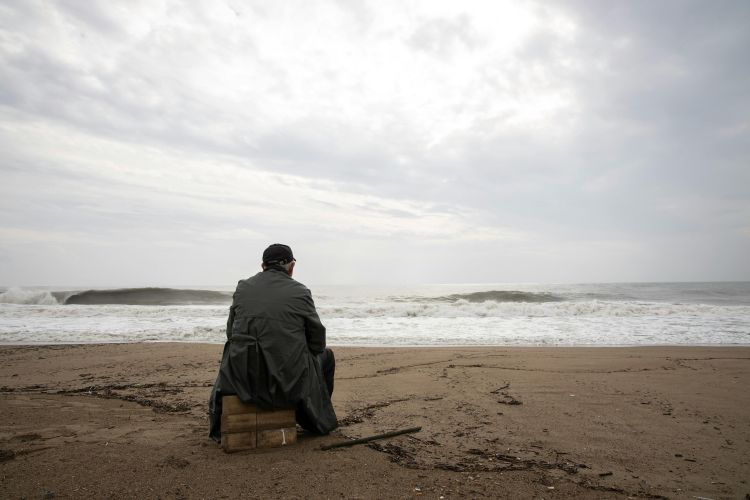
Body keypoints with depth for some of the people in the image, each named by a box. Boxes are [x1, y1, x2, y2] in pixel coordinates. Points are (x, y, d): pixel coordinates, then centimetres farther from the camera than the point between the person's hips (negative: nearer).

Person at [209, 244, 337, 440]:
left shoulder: (242, 287, 3)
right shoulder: (300, 292, -7)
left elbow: (231, 333, 9)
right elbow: (318, 341, -1)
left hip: (243, 378, 4)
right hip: (289, 382, -3)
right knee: (326, 355, 26)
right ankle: (319, 421, 38)